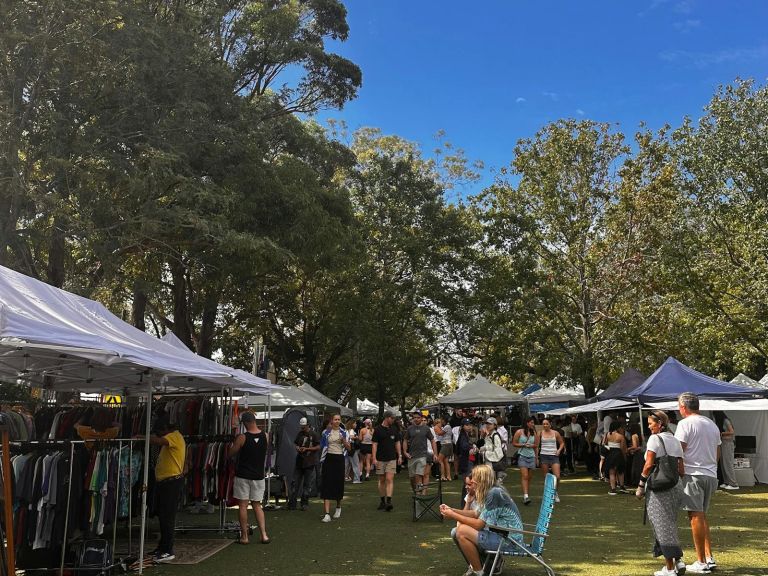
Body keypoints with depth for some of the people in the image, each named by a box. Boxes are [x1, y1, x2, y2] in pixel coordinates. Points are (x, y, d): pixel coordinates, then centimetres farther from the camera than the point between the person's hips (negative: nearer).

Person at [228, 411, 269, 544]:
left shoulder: (242, 438, -15)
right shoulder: (265, 436, -3)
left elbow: (230, 454, -5)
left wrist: (233, 444, 15)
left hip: (243, 476, -4)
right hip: (258, 476, 4)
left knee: (242, 505, 6)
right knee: (257, 505, 13)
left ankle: (244, 536, 9)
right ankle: (264, 535, 6)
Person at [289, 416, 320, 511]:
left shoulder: (314, 434, -6)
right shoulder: (300, 434, 10)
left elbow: (318, 447, -8)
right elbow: (295, 443, 20)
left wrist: (306, 449, -16)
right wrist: (297, 447, -3)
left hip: (310, 463, -5)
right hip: (299, 461, 5)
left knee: (307, 484, 2)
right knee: (295, 482, 4)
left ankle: (304, 503, 12)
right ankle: (292, 503, 9)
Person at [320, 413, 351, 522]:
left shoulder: (344, 433, 6)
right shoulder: (326, 432, 4)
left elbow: (349, 448, 4)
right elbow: (321, 446, 14)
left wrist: (344, 441, -13)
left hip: (339, 459, 1)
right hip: (329, 459, -1)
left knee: (339, 484, 8)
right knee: (327, 485, -8)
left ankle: (338, 507, 35)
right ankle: (327, 514, -11)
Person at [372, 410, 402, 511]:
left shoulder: (394, 429, 6)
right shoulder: (378, 429, -3)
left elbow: (397, 443, 12)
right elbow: (375, 444, -5)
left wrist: (400, 456, 6)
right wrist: (374, 458, -11)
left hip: (392, 458, 1)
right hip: (380, 459, -1)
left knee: (389, 479, -9)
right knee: (382, 480, 7)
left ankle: (388, 501, -15)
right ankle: (382, 501, 19)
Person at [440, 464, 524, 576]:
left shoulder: (494, 494, -21)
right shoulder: (489, 492, 8)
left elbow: (479, 525, -20)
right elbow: (476, 514, 17)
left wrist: (453, 516, -12)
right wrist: (452, 510, 6)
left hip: (508, 541, -10)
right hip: (501, 534, 10)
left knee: (462, 532, -18)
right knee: (462, 527, 8)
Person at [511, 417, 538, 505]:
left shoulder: (534, 433, 8)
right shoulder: (519, 432, -1)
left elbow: (536, 446, 17)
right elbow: (514, 443, 1)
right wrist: (523, 445, -8)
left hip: (532, 456, 4)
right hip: (522, 456, -4)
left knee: (529, 477, 5)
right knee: (524, 476, -15)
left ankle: (525, 495, 17)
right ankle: (525, 496, -23)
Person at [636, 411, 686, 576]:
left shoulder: (655, 438, -10)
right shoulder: (675, 440, 11)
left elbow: (649, 464, -15)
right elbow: (681, 469, 8)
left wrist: (641, 485, -9)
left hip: (657, 488, -7)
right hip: (673, 488, 7)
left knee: (662, 526, -1)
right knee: (670, 524, 19)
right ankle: (678, 560, 14)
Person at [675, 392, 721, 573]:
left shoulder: (685, 424, -10)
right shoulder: (712, 424, 14)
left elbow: (678, 451, -14)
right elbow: (717, 454, 19)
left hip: (693, 475, -8)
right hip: (711, 475, 8)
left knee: (696, 516, -3)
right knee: (702, 516, 17)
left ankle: (701, 562, 1)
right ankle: (709, 558, 15)